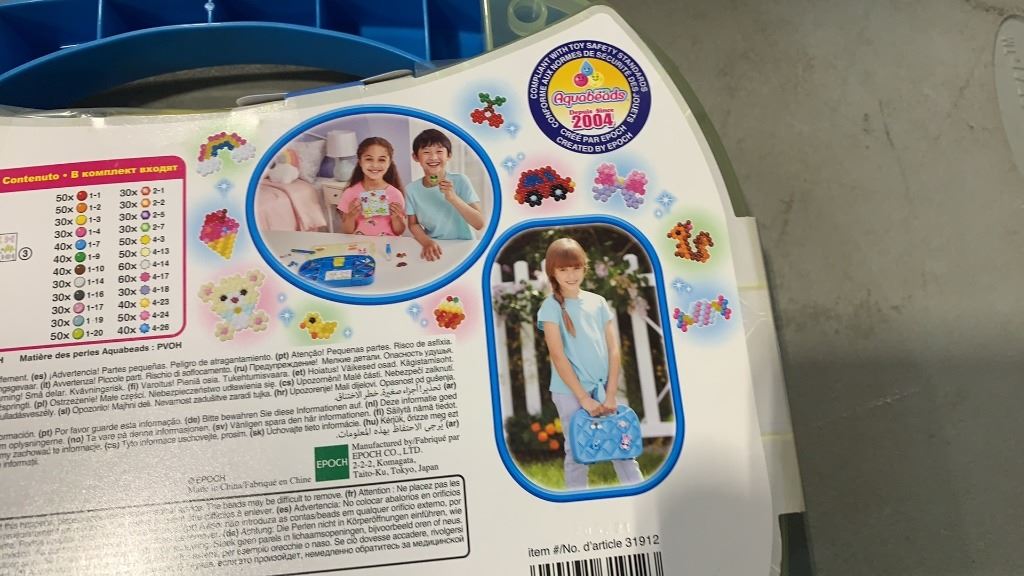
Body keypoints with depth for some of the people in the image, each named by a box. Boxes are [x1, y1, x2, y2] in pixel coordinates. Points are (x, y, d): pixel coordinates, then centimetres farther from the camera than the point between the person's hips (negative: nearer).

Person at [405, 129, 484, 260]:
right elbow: (413, 224, 6)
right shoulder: (412, 189, -1)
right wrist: (427, 242, -14)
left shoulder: (460, 181, -8)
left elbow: (479, 224, -11)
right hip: (433, 249, 2)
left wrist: (453, 198, -23)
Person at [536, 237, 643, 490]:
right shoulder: (551, 307, -6)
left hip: (602, 388, 4)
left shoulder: (598, 302, 5)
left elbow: (613, 350, 4)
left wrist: (610, 395, -4)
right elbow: (558, 356, -11)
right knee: (577, 454, 6)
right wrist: (584, 397, -14)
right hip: (570, 392, -4)